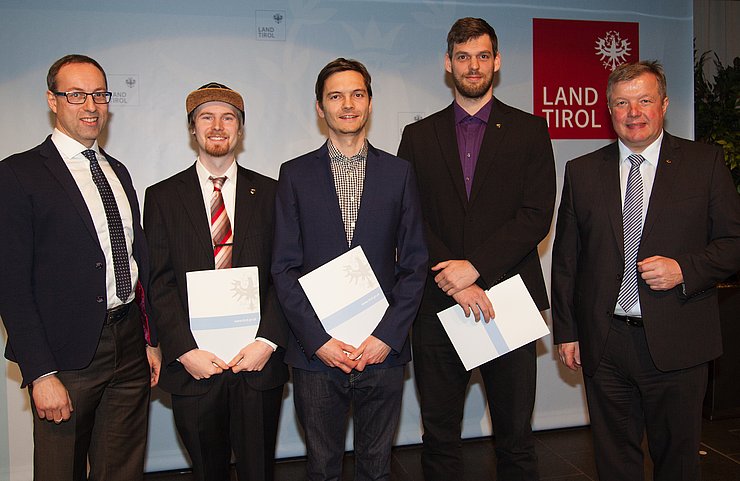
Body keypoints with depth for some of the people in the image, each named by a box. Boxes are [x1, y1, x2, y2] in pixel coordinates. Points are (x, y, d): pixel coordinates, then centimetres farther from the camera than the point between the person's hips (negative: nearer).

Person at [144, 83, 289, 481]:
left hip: (259, 361, 0)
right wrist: (186, 351, -11)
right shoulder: (162, 197, 4)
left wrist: (267, 341, -11)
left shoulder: (269, 193, 5)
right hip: (193, 365, 0)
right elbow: (159, 284, -1)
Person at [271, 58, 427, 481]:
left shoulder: (399, 172, 5)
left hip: (383, 350, 1)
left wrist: (388, 336, -9)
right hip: (316, 351, 0)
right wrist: (317, 340, -10)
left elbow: (415, 263, 2)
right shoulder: (296, 174, 3)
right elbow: (285, 267, -1)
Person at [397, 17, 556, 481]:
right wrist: (454, 279, -11)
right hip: (438, 304, 1)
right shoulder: (419, 135, 10)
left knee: (516, 435, 9)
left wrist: (475, 265, -14)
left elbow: (537, 215, -4)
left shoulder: (530, 130, 7)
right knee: (439, 434, 11)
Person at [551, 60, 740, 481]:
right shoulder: (582, 172, 5)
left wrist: (684, 269, -17)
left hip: (677, 343, -1)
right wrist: (566, 331, 5)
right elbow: (566, 260, 7)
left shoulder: (705, 162, 1)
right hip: (604, 346, 2)